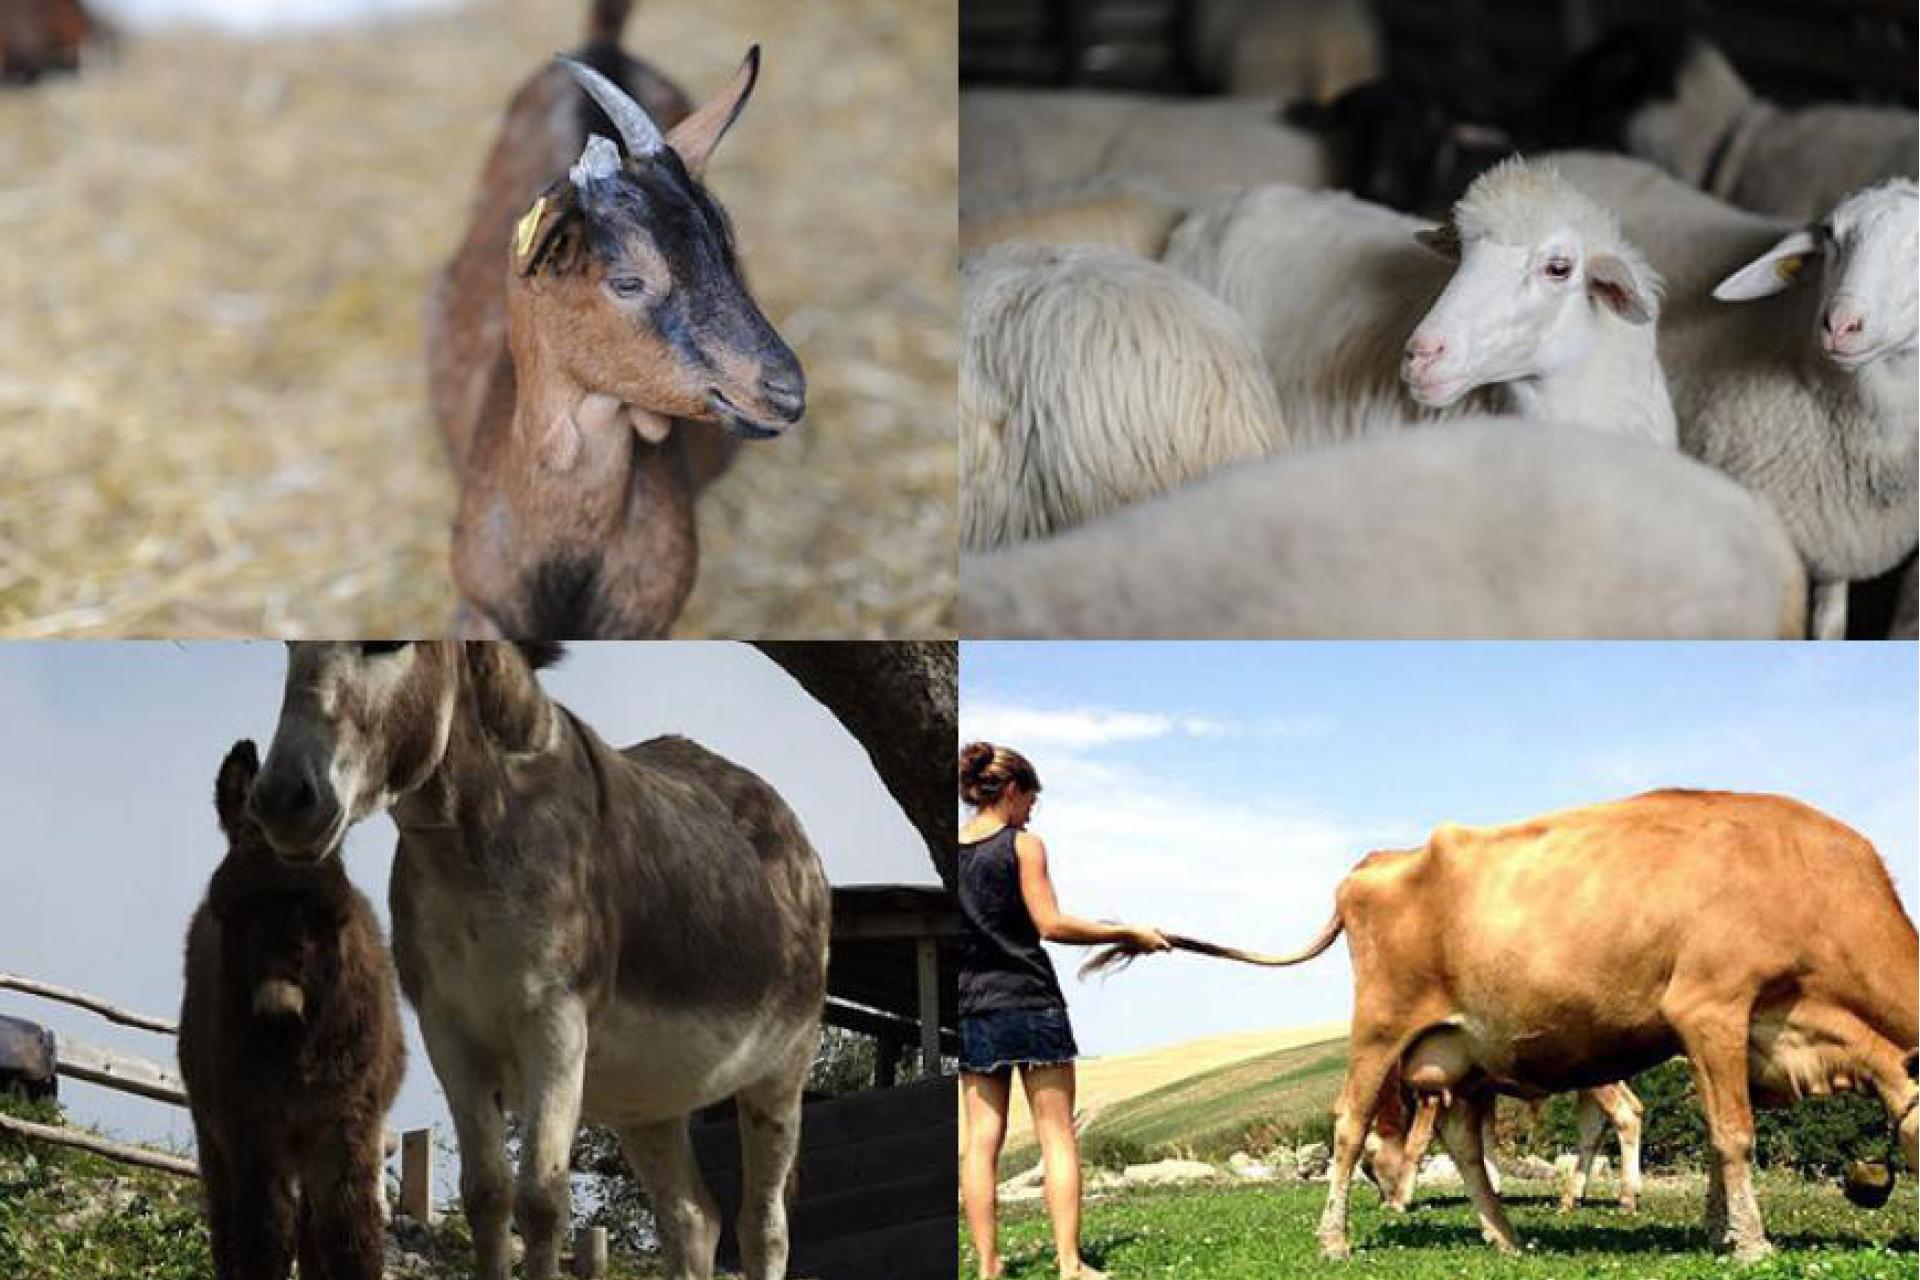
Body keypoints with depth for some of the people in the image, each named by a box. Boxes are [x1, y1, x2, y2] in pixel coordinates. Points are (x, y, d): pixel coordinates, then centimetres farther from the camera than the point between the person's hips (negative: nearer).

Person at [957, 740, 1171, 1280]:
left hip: (970, 1009, 5)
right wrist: (1128, 933, -5)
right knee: (1057, 1135, 0)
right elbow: (1050, 924, -12)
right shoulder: (1022, 845, -7)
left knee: (980, 1139, 4)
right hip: (1030, 1003, -5)